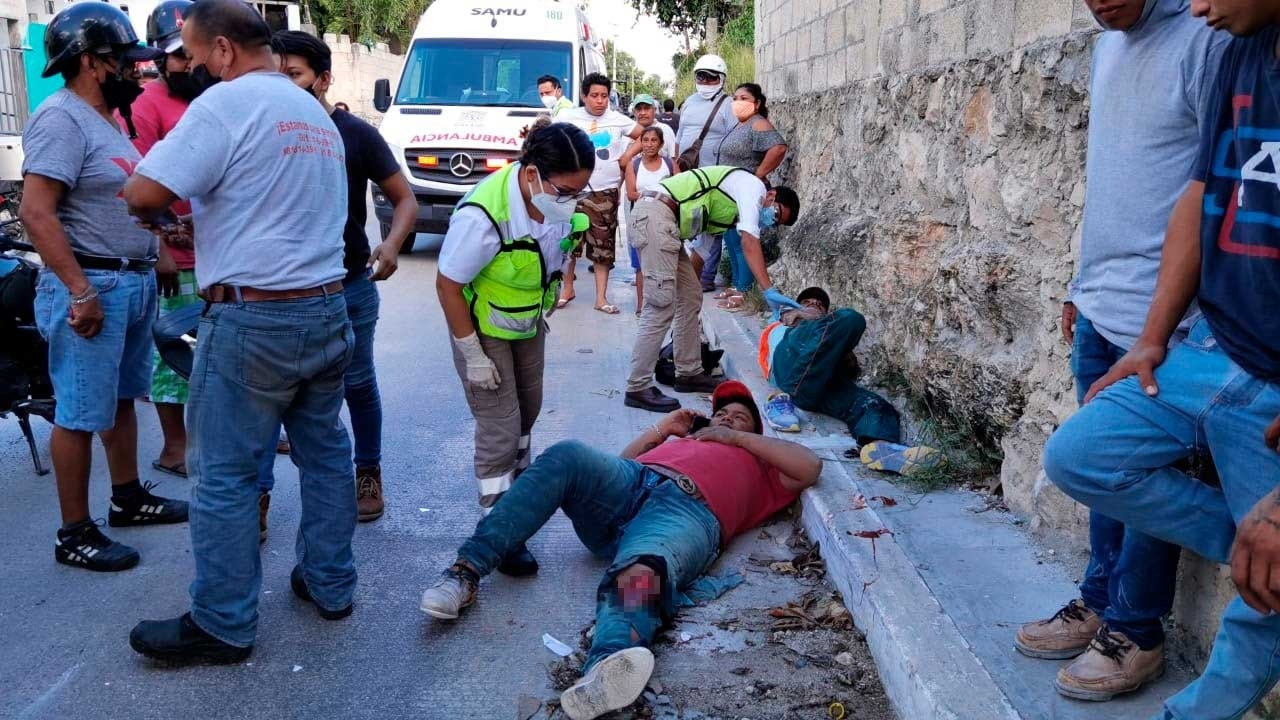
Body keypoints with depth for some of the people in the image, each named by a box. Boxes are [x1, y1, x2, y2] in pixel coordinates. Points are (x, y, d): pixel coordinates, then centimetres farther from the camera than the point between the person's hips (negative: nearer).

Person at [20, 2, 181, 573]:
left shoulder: (104, 119, 16)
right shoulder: (62, 119, -15)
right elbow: (36, 212, -22)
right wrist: (80, 291, -25)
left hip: (133, 283, 10)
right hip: (91, 288, -10)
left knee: (122, 400, 19)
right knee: (80, 415, -2)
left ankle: (129, 498, 33)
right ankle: (74, 535, 7)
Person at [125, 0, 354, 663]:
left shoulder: (227, 102, -12)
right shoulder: (316, 113, 15)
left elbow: (144, 194, -17)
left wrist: (160, 205, 5)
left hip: (253, 320, -8)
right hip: (326, 310, 8)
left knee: (224, 476, 2)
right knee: (325, 451, 17)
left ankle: (222, 626, 12)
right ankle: (331, 585, 28)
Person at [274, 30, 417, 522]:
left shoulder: (356, 135, -6)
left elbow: (405, 200, -2)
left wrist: (392, 245, -22)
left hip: (351, 284, -1)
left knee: (357, 384, 11)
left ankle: (368, 474, 29)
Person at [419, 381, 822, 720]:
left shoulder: (760, 467, 35)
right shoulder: (679, 440, 44)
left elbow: (810, 468, 16)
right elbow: (619, 463, 39)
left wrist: (737, 437, 19)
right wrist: (660, 430, 30)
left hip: (689, 511, -4)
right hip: (629, 482, 4)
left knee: (639, 575, -38)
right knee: (568, 456, -28)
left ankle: (604, 673, -70)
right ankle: (467, 570, -35)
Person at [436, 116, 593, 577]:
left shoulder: (557, 198, -18)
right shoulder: (483, 215, -37)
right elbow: (448, 287, -26)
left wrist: (543, 313, 12)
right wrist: (473, 356, -21)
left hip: (529, 323, 7)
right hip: (484, 329, -6)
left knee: (528, 409, 22)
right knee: (499, 430, -3)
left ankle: (518, 481, 47)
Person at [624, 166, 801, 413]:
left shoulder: (732, 209, 26)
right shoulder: (753, 186, 0)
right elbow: (750, 242, -13)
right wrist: (769, 291, -17)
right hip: (654, 216, -10)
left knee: (690, 298, 13)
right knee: (661, 306, -12)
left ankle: (688, 373, 22)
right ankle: (638, 388, -9)